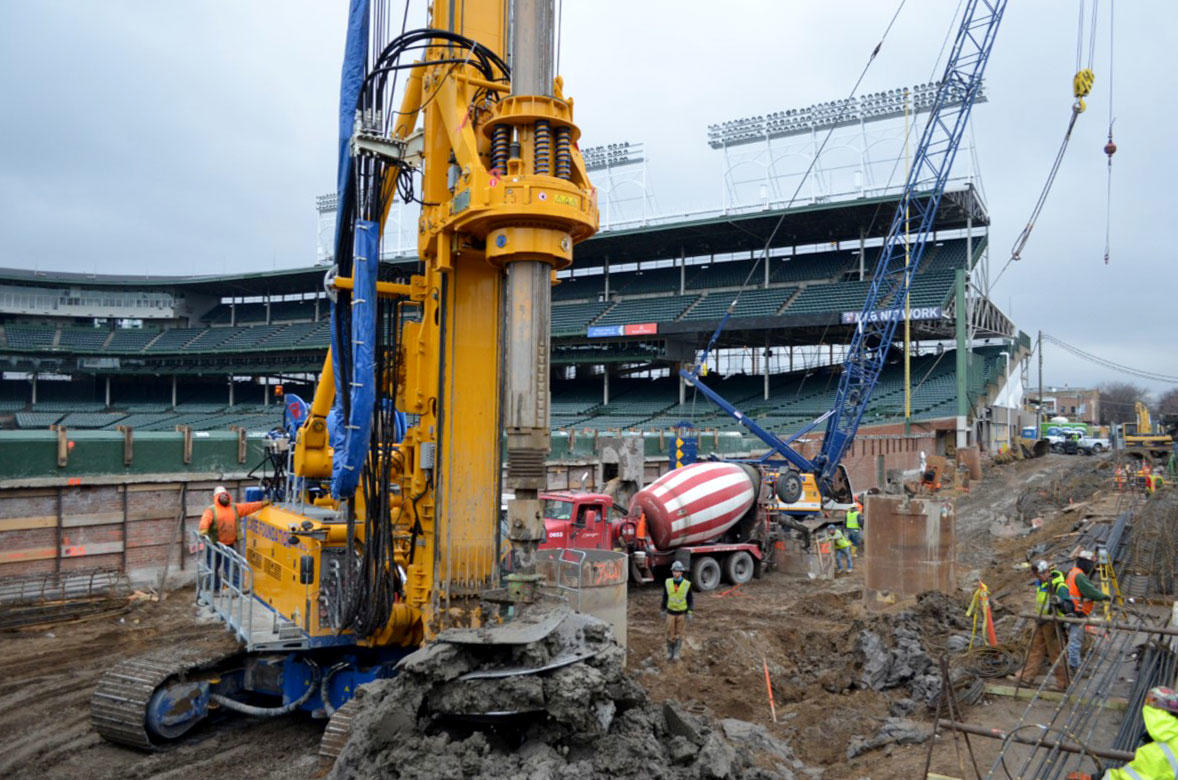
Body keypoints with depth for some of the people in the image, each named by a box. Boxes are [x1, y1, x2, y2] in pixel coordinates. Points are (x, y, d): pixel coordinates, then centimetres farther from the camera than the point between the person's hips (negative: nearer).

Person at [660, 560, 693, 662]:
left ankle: (676, 653, 21)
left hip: (682, 613, -1)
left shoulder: (687, 584, -13)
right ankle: (669, 652, 24)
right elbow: (664, 597, 3)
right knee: (670, 634, 5)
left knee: (679, 634, 7)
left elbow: (690, 599, -5)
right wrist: (663, 610, 5)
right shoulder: (668, 582, -9)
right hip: (671, 612, 1)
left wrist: (689, 613, -8)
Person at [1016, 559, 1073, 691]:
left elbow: (1069, 607, -26)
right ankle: (1025, 678, 19)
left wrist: (1060, 602, -46)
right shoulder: (1040, 584, 6)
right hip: (1041, 622, 8)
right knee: (1035, 650, 13)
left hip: (1052, 624, -8)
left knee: (1056, 654, -1)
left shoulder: (1059, 586, -20)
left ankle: (1063, 684, 10)